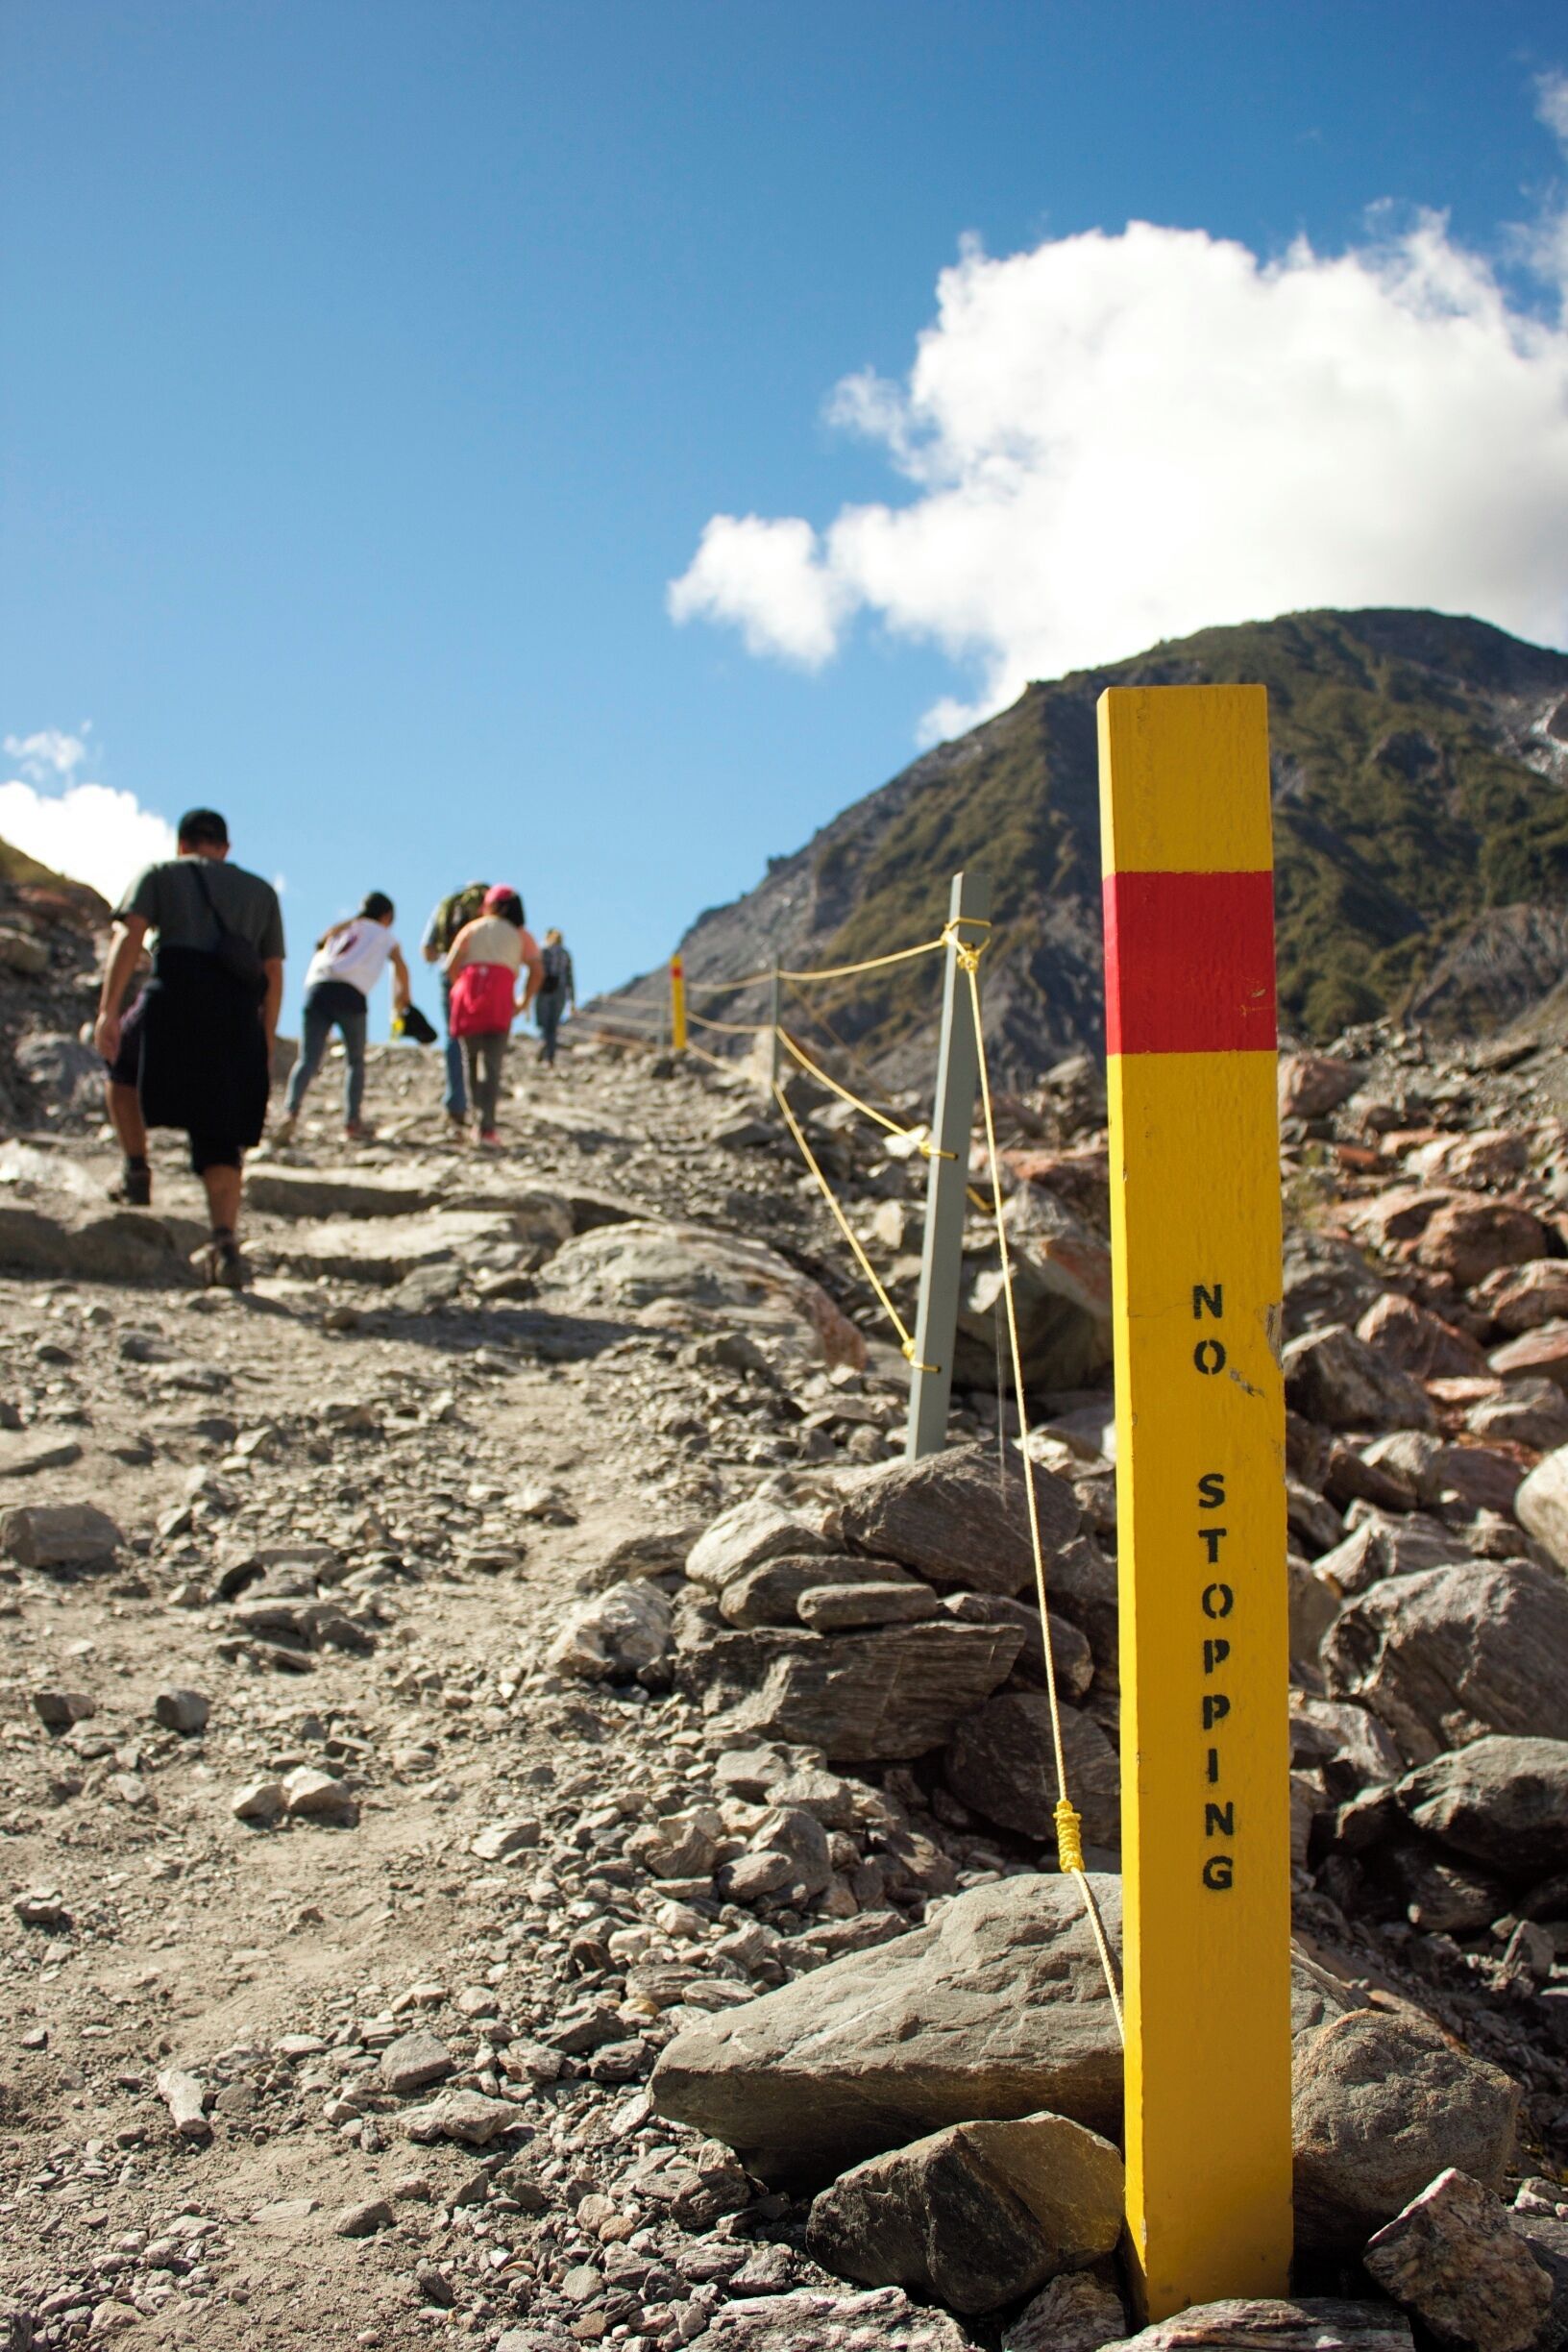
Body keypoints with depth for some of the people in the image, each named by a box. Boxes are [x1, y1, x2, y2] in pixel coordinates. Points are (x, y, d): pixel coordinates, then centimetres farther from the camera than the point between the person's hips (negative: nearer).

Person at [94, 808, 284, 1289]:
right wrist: (265, 1044, 23)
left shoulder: (160, 874, 19)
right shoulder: (260, 891, 29)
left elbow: (127, 936, 2)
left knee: (123, 1061, 29)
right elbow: (274, 974, 20)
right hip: (239, 1008, 2)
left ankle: (136, 1169, 16)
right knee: (221, 1138, 6)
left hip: (178, 995, -2)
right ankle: (225, 1243, -11)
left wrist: (108, 1010, -7)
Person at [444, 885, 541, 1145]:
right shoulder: (521, 935, 18)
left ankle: (480, 1118, 13)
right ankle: (487, 1127, -20)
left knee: (472, 1059, 15)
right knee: (491, 1063, -7)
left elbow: (451, 967, 8)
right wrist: (525, 1001, 13)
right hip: (499, 998, -1)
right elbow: (537, 970, 3)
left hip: (469, 994, 1)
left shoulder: (472, 929, 19)